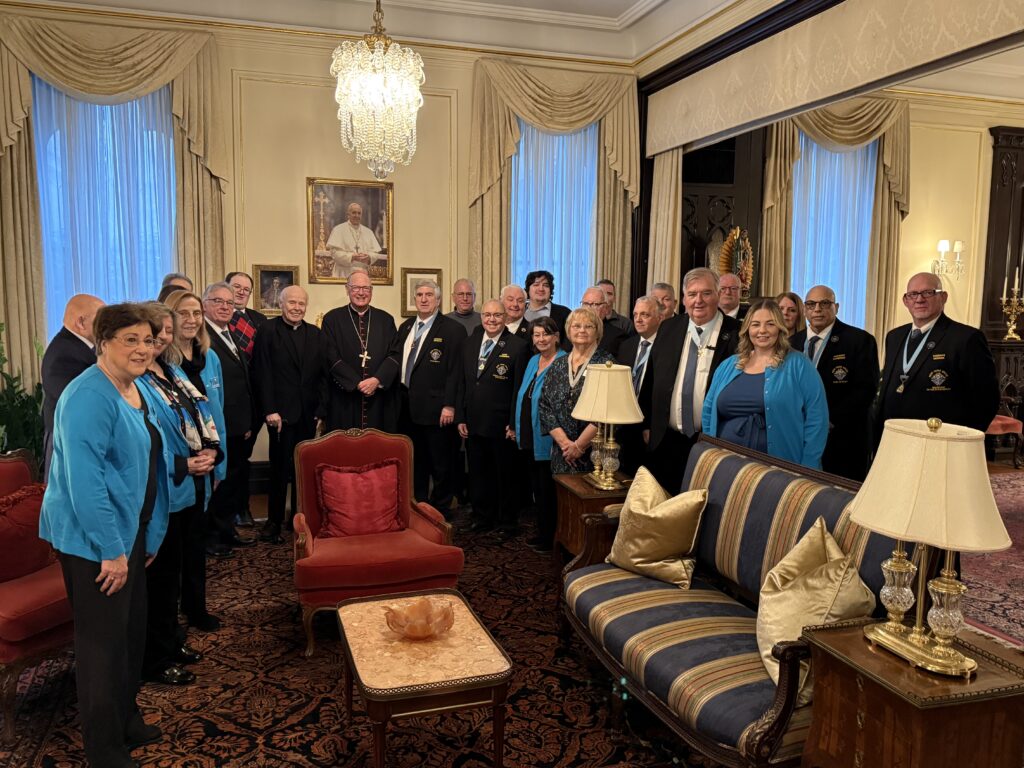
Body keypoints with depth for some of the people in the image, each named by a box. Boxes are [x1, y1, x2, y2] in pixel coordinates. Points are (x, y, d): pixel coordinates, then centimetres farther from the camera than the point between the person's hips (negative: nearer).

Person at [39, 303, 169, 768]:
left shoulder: (137, 390, 7)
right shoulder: (89, 398, -21)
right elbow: (84, 482, -26)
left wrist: (147, 536, 15)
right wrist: (111, 550, -23)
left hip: (130, 532, 9)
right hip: (92, 540, -9)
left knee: (132, 631, 20)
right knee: (103, 641, 4)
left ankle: (126, 720, 39)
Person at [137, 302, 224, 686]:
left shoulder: (174, 372, 12)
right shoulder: (133, 381, -17)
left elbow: (204, 415, 11)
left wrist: (210, 452, -6)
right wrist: (184, 465, -21)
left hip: (189, 488, 9)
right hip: (161, 492, -9)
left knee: (173, 569, 21)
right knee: (159, 573, 4)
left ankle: (171, 641, 37)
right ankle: (154, 660, 20)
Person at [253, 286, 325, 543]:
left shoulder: (315, 333, 10)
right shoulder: (268, 330, -2)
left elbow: (321, 374, 8)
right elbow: (263, 374, -7)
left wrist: (321, 410, 1)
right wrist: (270, 410, -13)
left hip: (309, 413, 4)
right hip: (281, 412, -4)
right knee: (280, 467, 1)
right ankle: (274, 521, 14)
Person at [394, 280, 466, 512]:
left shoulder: (453, 330, -7)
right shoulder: (405, 328, 14)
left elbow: (455, 371, -11)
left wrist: (449, 405, -16)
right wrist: (399, 399, 3)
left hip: (435, 408, -6)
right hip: (407, 406, 6)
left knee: (441, 464, 4)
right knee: (414, 461, 14)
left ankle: (439, 511, 18)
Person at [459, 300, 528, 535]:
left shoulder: (517, 346, -8)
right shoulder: (471, 343, 9)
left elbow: (519, 388, -10)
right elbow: (463, 382, 10)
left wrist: (514, 423, -12)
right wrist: (461, 417, 5)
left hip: (501, 426, -5)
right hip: (473, 424, 5)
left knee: (505, 476, 9)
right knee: (478, 474, 15)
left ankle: (506, 522, 24)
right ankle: (482, 517, 31)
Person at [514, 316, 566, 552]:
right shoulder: (533, 361, 12)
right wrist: (517, 427, 14)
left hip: (548, 440, -8)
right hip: (529, 438, 8)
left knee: (547, 490, 2)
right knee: (537, 488, 16)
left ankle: (550, 539, 16)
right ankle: (542, 533, 29)